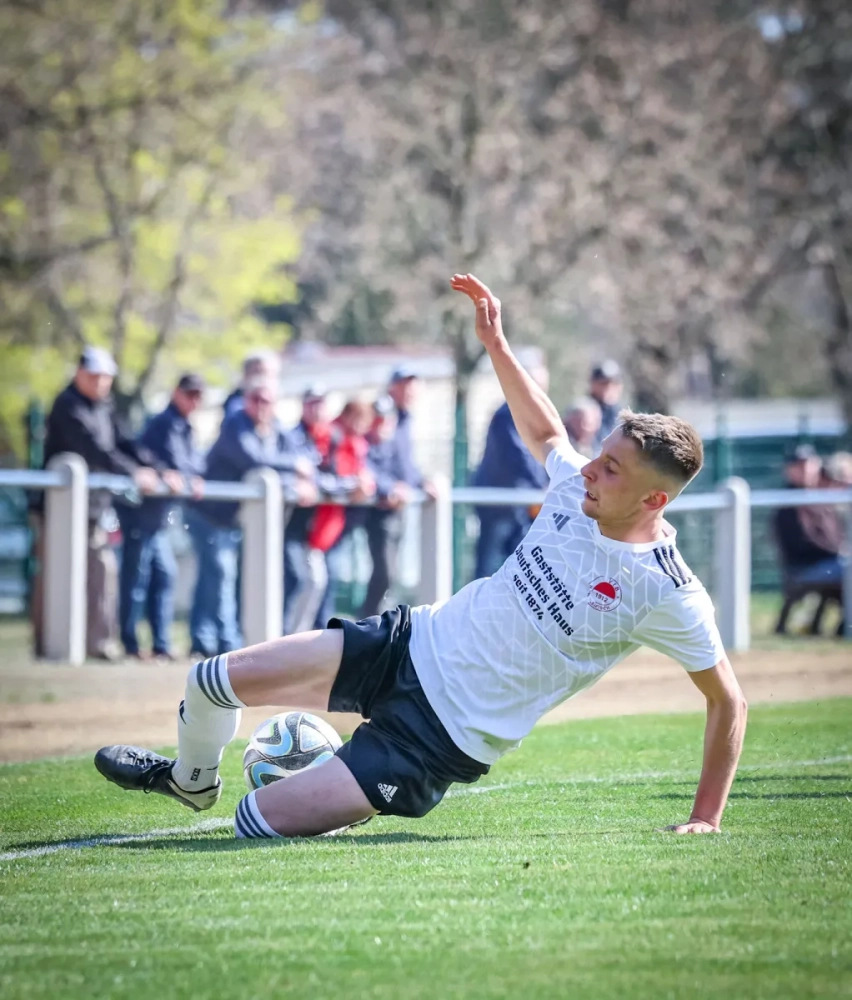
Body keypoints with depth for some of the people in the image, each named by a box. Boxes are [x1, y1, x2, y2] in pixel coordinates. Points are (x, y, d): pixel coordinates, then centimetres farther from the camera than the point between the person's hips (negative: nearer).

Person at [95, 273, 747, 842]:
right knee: (213, 681, 5)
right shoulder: (578, 489, -4)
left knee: (259, 823, -15)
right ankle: (194, 781, 37)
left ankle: (352, 806, 18)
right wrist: (496, 343, 16)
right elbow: (544, 431, 20)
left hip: (447, 736, -6)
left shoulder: (667, 593, -21)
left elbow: (729, 700, -12)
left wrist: (705, 820, -13)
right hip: (416, 642, 6)